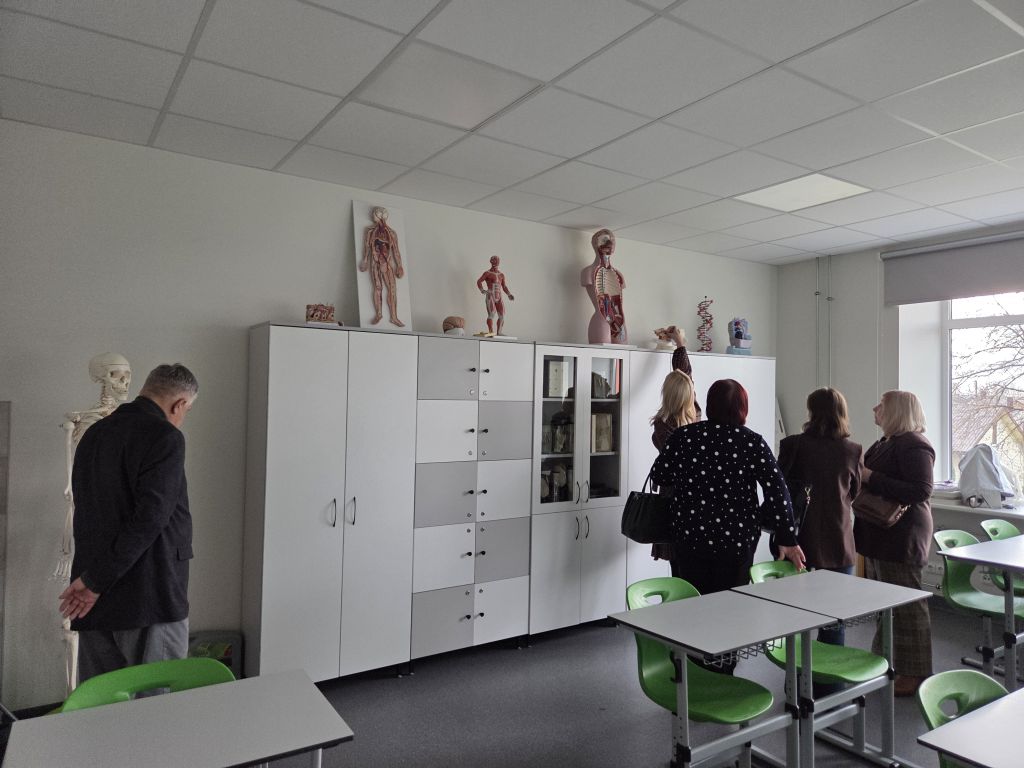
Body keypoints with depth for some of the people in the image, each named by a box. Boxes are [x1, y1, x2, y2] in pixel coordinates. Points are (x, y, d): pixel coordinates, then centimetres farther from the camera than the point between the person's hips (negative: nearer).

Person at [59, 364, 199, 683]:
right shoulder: (165, 437, -12)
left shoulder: (92, 435, 13)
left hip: (94, 606, 8)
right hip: (151, 602, -8)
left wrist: (92, 578, 20)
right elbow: (150, 517, -21)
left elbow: (87, 515, 17)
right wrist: (95, 580, -13)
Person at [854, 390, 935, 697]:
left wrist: (871, 477, -23)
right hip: (879, 534, 9)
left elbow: (920, 491, -23)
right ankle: (886, 660, 27)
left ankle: (914, 672, 11)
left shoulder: (913, 445, -14)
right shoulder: (885, 443, 15)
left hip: (901, 537, -9)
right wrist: (860, 476, 5)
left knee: (906, 603, 0)